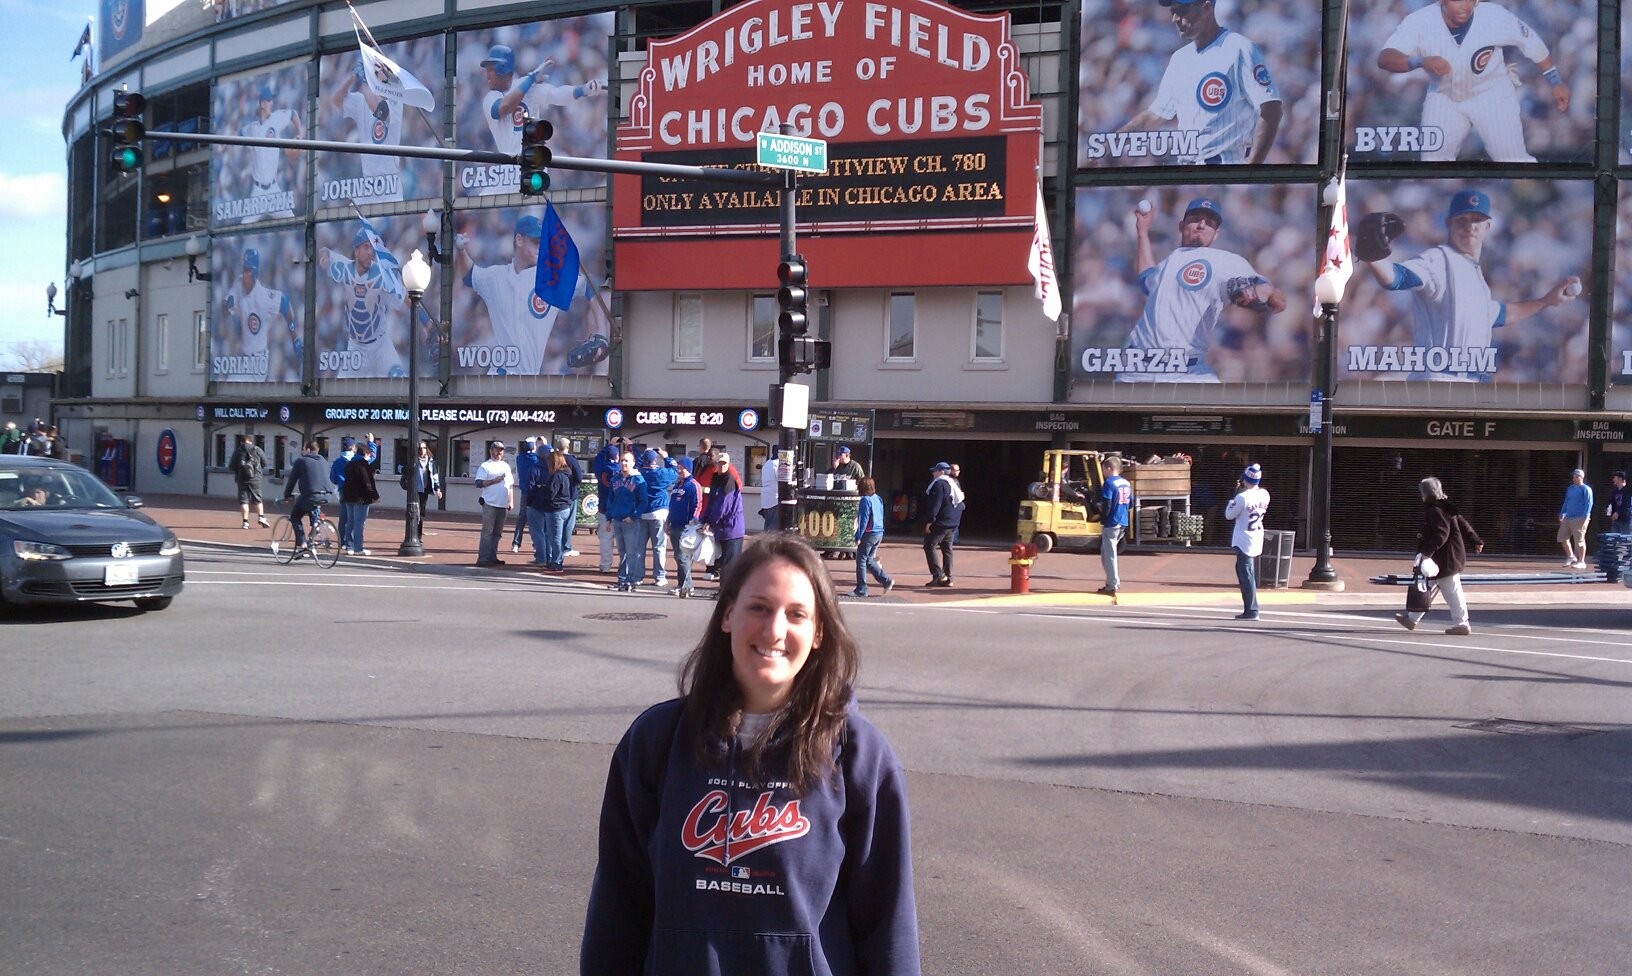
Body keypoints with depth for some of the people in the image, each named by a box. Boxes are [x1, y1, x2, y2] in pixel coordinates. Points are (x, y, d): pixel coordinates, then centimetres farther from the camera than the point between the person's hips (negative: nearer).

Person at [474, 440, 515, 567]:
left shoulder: (506, 466, 17)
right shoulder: (485, 466, -1)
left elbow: (510, 485, 21)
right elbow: (479, 483, -11)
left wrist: (511, 501, 13)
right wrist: (494, 480, -17)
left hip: (503, 505, 6)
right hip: (490, 504, -6)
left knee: (497, 533, 9)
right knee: (487, 532, -7)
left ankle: (492, 557, 14)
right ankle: (483, 558, -7)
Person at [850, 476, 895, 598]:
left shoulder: (865, 500, -14)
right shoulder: (878, 499, 10)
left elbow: (863, 520, -17)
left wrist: (858, 537, -15)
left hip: (869, 534, -8)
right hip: (879, 533, 8)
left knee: (861, 561, 1)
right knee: (869, 560, 18)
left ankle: (861, 590, 3)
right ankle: (887, 581, 13)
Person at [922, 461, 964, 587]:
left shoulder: (939, 484, -14)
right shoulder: (954, 484, 17)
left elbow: (936, 504, -20)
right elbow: (960, 505, 21)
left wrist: (930, 521, -18)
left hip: (940, 522, -10)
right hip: (952, 523, 10)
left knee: (930, 546, -7)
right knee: (947, 549, 13)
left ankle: (939, 575, -16)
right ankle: (948, 578, 14)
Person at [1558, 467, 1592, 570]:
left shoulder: (1585, 489, -4)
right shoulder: (1570, 488, 19)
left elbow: (1588, 504, -10)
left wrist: (1585, 517, -17)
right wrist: (1562, 514, 18)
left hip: (1579, 519, -8)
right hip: (1568, 518, 8)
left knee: (1579, 540, -6)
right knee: (1562, 537, 7)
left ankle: (1581, 562, 1)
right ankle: (1571, 557, 21)